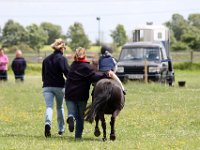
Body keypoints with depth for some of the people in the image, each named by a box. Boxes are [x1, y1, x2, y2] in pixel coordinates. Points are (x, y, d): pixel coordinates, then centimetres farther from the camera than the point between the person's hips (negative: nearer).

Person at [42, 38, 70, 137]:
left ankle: (48, 123, -36)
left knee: (49, 106, -7)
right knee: (60, 107, 16)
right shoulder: (62, 58, -5)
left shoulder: (46, 59, 11)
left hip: (47, 87, 2)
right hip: (59, 86, -2)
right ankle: (61, 129, 26)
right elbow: (67, 72, -15)